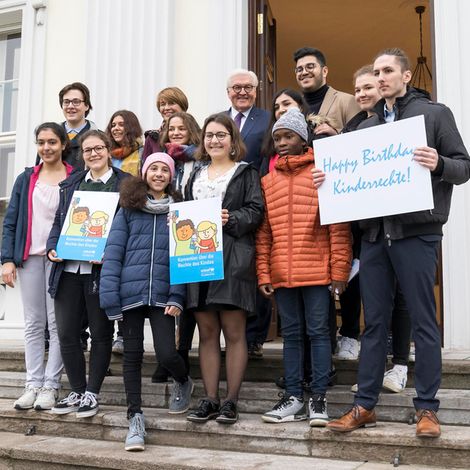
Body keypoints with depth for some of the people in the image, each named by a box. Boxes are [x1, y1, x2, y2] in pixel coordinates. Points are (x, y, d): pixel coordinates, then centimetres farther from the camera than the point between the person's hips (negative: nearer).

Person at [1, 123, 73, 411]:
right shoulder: (26, 179, 12)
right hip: (29, 257, 3)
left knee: (57, 322, -2)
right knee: (33, 323, 6)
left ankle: (51, 385, 4)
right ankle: (33, 384, 11)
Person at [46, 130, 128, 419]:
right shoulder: (72, 183, 16)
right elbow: (59, 220, 19)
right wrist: (53, 247, 0)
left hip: (102, 270, -4)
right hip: (68, 268, 5)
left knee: (101, 333, 6)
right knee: (66, 333, 5)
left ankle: (92, 393, 19)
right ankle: (77, 391, 21)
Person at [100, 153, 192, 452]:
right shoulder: (128, 209, 7)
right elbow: (113, 253, 1)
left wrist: (177, 297, -8)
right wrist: (110, 297, -8)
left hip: (163, 295, -1)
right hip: (131, 292, 1)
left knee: (166, 353, -7)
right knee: (132, 354, 6)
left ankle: (184, 383, 27)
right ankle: (136, 416, 18)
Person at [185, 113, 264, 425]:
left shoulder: (246, 173, 7)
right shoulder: (196, 176, 22)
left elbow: (255, 211, -3)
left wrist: (231, 219, -18)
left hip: (233, 259, -4)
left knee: (234, 333, -1)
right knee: (207, 333, 6)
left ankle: (231, 402, 7)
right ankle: (210, 401, 13)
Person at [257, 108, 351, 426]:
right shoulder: (267, 181, 13)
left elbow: (339, 225, -3)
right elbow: (263, 232, 10)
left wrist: (339, 270, -8)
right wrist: (263, 274, 5)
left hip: (317, 271, -4)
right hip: (281, 273, 4)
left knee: (318, 331, 1)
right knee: (291, 334, 10)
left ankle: (319, 399, 10)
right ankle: (294, 398, 17)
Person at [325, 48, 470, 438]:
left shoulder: (434, 113, 5)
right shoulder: (367, 126, 18)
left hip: (416, 232, -4)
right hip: (374, 232, 5)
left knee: (423, 321, 1)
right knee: (374, 322, 8)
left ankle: (427, 408, 11)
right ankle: (365, 405, 16)